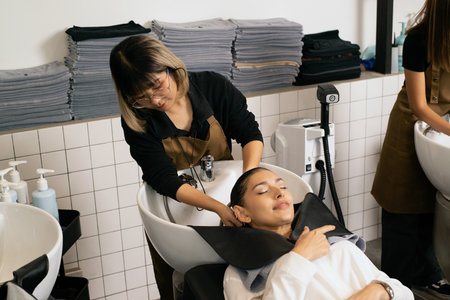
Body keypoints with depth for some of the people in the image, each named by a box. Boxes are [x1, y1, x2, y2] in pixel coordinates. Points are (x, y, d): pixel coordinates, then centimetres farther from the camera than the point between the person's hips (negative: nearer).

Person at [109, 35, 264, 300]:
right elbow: (166, 180, -27)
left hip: (224, 191, 1)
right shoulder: (137, 122, -21)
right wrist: (217, 207, -40)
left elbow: (251, 134, -15)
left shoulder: (214, 87, -18)